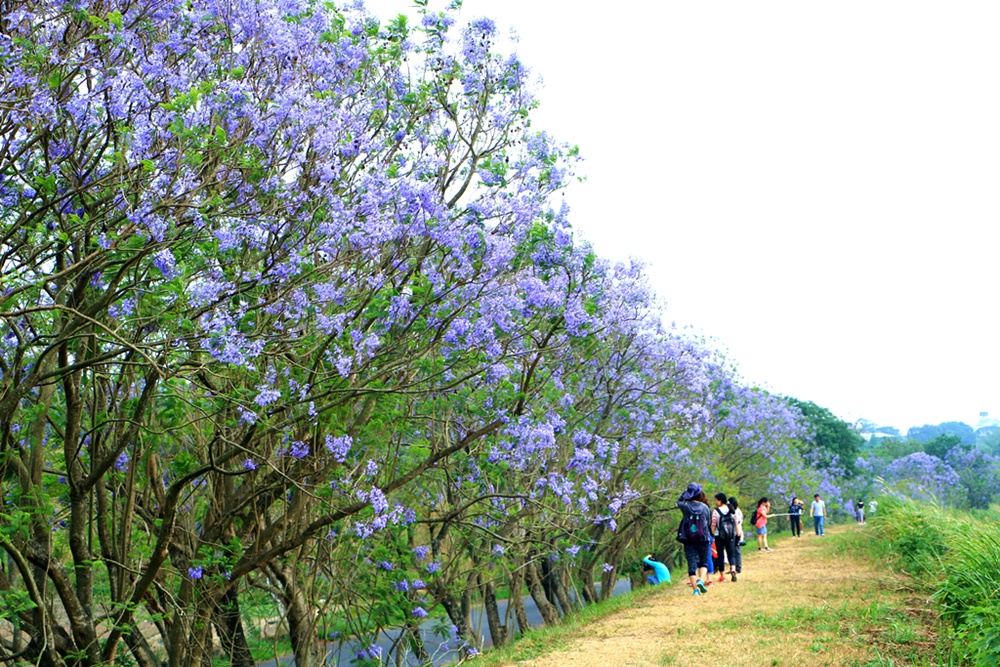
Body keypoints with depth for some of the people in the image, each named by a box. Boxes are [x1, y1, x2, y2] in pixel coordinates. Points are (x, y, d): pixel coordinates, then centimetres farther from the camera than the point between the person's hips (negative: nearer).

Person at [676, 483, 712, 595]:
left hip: (689, 540, 0)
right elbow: (709, 522, 9)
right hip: (703, 539, 0)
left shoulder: (686, 506, -6)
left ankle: (695, 588, -1)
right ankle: (701, 580, -10)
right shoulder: (705, 507, -4)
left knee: (691, 564, 4)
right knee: (704, 563, 15)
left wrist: (686, 491, 15)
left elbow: (678, 502, 17)